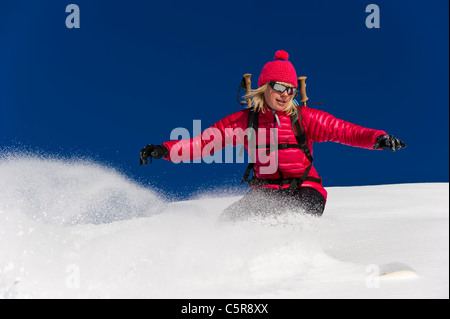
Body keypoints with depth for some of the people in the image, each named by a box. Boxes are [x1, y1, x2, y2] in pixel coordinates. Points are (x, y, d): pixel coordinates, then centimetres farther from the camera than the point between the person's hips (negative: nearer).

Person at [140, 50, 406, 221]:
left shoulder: (304, 117, 1)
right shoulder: (245, 121, 4)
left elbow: (344, 130, -5)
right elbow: (206, 140, 0)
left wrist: (378, 138, -22)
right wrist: (166, 150, -11)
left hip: (304, 187, -1)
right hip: (266, 189, 1)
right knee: (231, 220, -22)